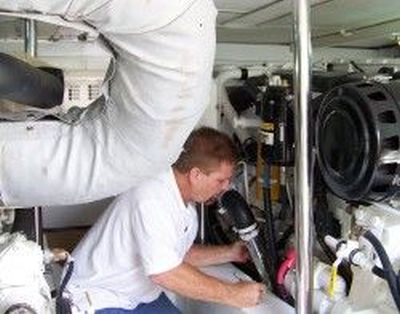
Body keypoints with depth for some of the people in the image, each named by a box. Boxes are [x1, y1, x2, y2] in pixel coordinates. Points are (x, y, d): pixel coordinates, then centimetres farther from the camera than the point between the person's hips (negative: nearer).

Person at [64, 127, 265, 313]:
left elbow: (180, 255, 11)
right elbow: (165, 272, -34)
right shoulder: (153, 198, -29)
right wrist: (232, 294, -27)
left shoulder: (187, 202, 0)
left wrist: (229, 253, 0)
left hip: (138, 296, 8)